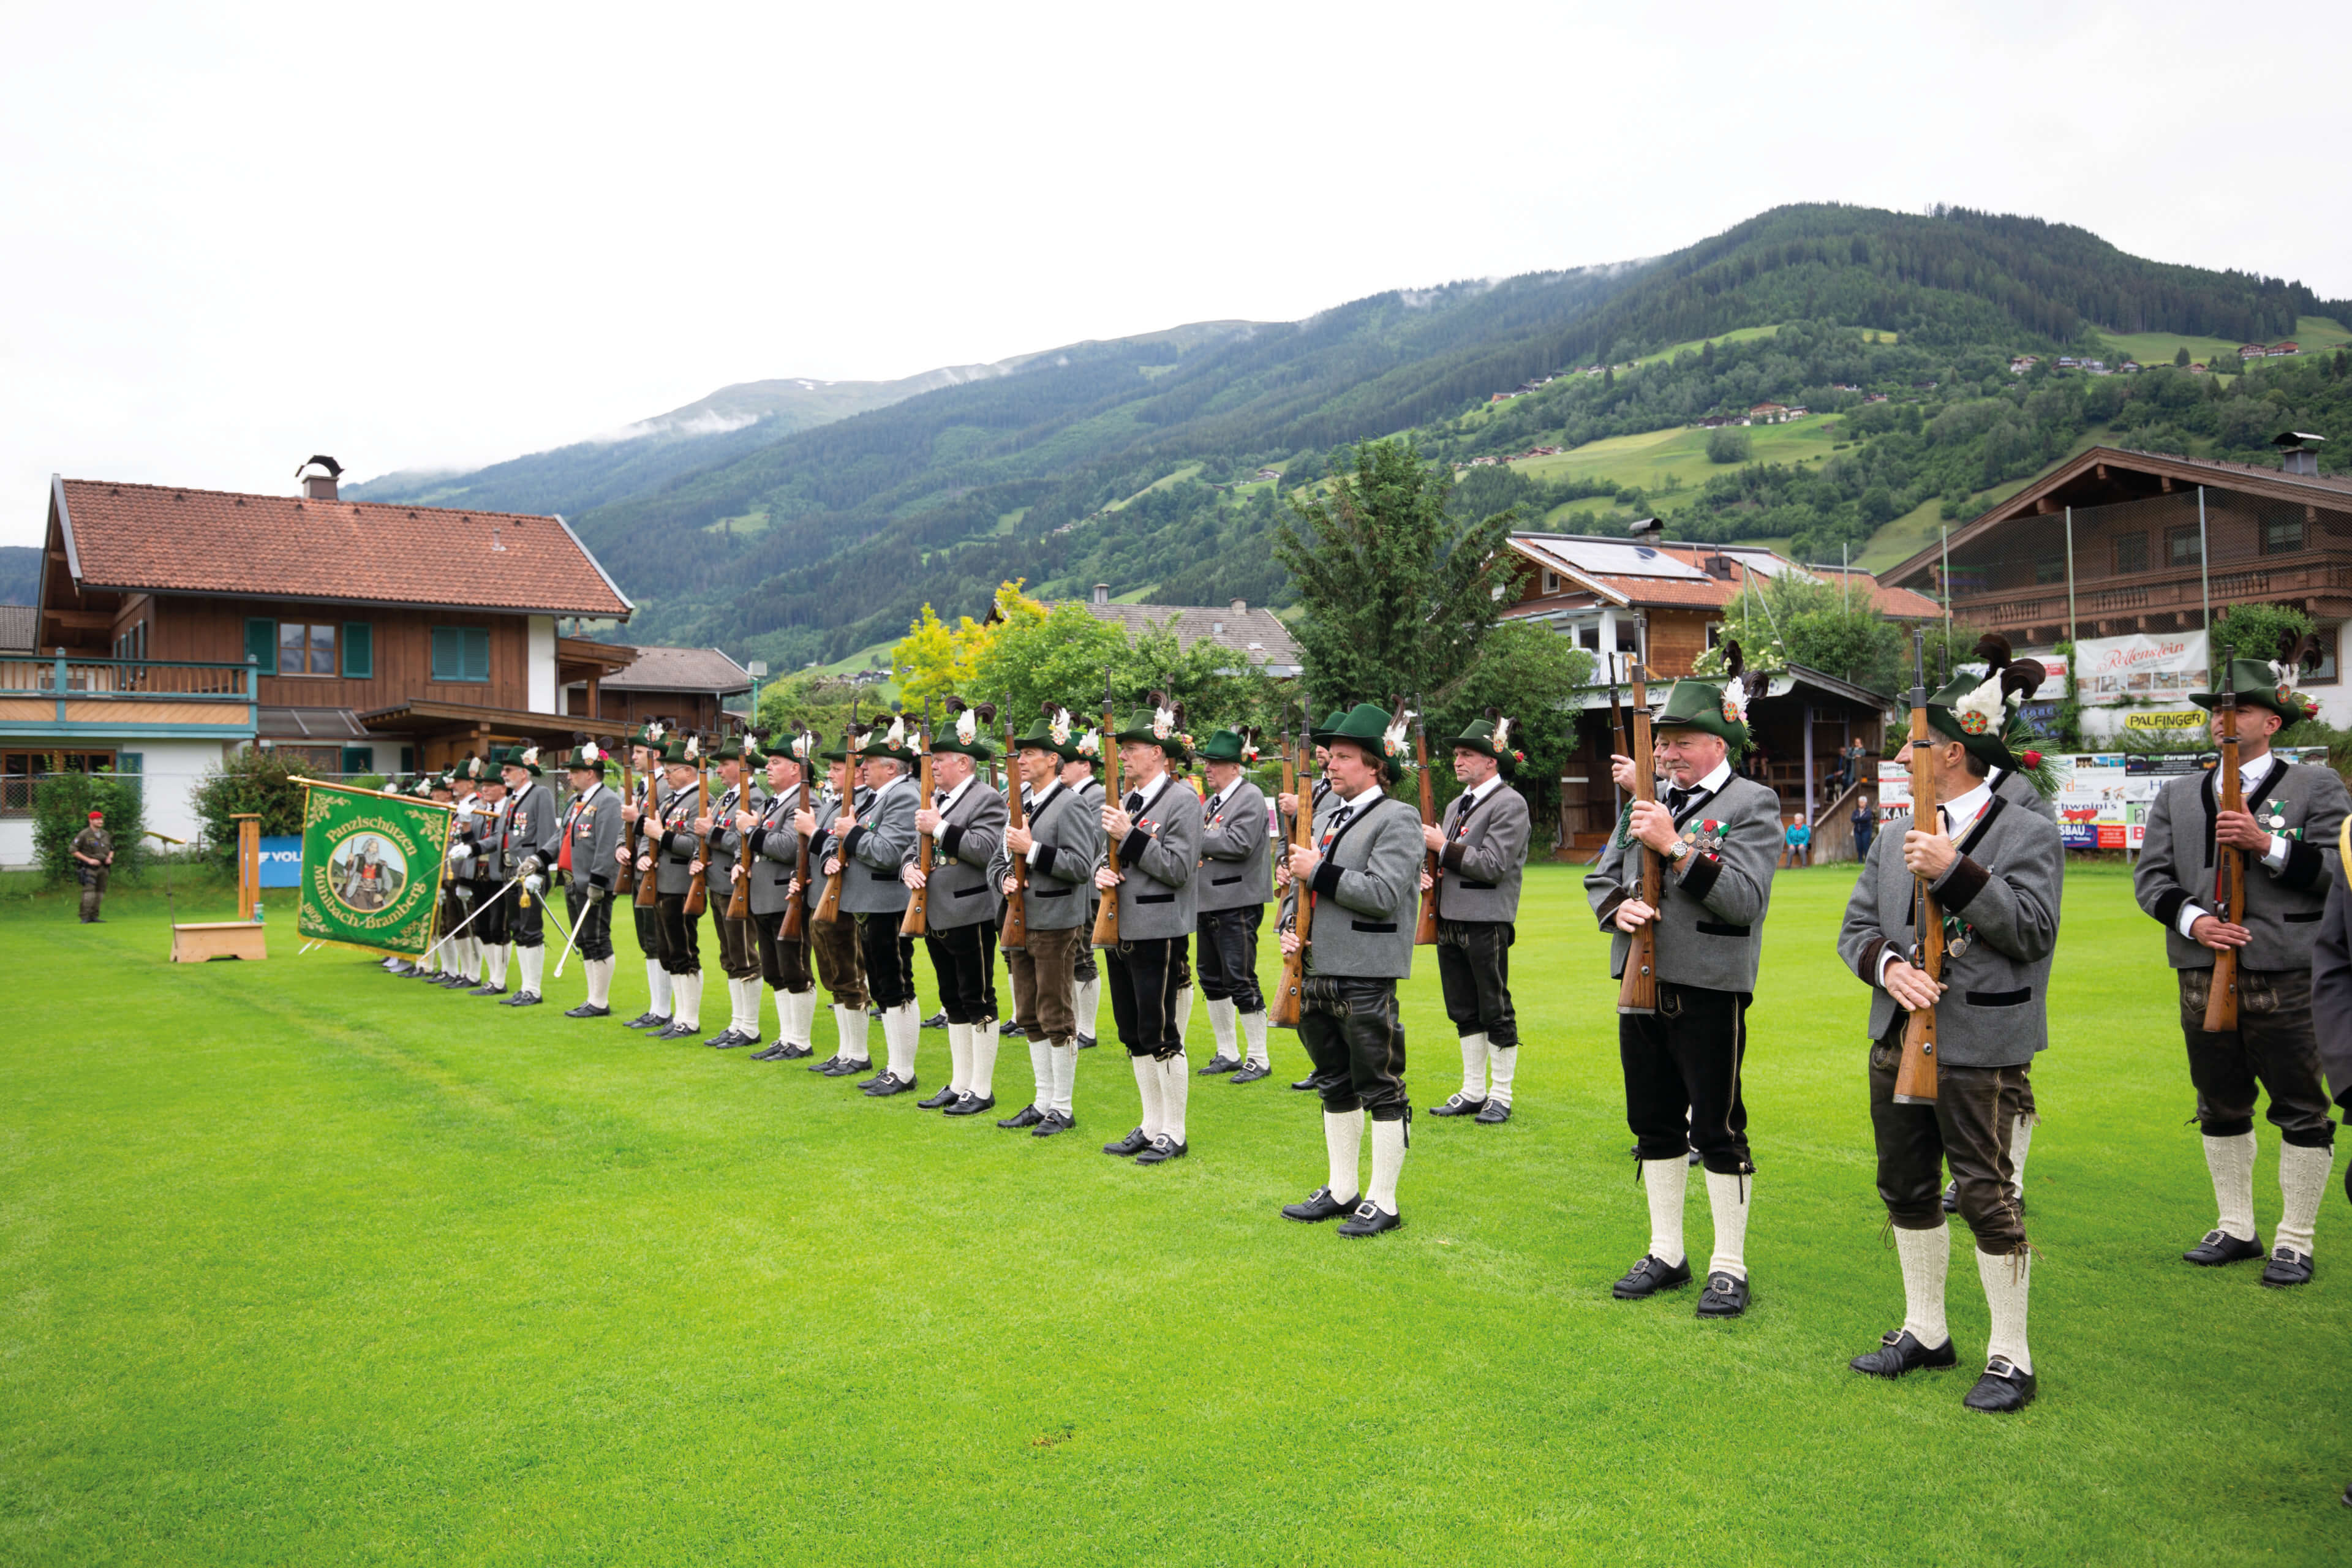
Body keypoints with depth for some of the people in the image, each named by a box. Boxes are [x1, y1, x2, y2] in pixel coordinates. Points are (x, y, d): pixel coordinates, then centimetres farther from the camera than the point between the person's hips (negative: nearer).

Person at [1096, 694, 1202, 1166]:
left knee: (1160, 1035, -2)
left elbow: (1178, 868, -16)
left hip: (1158, 933, -8)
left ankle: (1173, 1134, 10)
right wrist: (1102, 872, -2)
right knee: (1133, 1034, 13)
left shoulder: (1183, 801, -10)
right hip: (1121, 929, 8)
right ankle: (1151, 1124, 25)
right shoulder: (1126, 801, 13)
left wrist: (1130, 836, -20)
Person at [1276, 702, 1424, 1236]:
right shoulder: (1327, 813, 15)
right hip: (1319, 972, 8)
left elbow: (1384, 895, -20)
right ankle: (1341, 1191, 28)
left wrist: (1319, 871, -16)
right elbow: (1303, 881, 22)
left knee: (1380, 1090, 1)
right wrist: (1291, 927, 4)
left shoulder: (1397, 819, -8)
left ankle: (1383, 1203, 11)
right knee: (1336, 1086, 16)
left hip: (1367, 976, -8)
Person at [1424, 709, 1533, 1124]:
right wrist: (1428, 871, 3)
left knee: (1495, 1012, 1)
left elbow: (1493, 866, -17)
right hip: (1451, 920, 8)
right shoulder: (1457, 805, 17)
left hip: (1487, 923, -8)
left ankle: (1500, 1097, 11)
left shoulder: (1510, 803, -9)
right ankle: (1473, 1091, 23)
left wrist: (1445, 847, -13)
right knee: (1464, 1012, 13)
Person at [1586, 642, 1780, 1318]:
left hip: (1710, 991, -6)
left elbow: (1746, 898, -17)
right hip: (1643, 984, 6)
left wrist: (1676, 844, -21)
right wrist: (1617, 907, -8)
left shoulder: (1753, 804, -5)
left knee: (1719, 1130, 2)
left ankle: (1729, 1266, 16)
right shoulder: (1646, 801, 12)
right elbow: (1601, 878, 14)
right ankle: (1666, 1254, 27)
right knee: (1654, 1124, 13)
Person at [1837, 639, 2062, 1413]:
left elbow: (2032, 929, -14)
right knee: (1905, 1187, 14)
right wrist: (1887, 965, -10)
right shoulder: (1900, 836, 12)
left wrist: (1954, 871, -21)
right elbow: (1856, 925, 11)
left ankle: (2010, 1357, 14)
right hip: (1899, 1038, 6)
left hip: (1979, 1048, -6)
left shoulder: (2028, 833, -4)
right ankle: (1926, 1332, 31)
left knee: (1986, 1194, -1)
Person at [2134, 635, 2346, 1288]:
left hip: (2286, 980, -4)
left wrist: (2266, 843, -18)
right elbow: (2151, 874, 7)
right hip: (2204, 977, 4)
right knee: (2220, 1108, 13)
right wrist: (2193, 918, -10)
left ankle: (2294, 1241, 16)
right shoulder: (2177, 796, 12)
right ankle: (2235, 1228, 26)